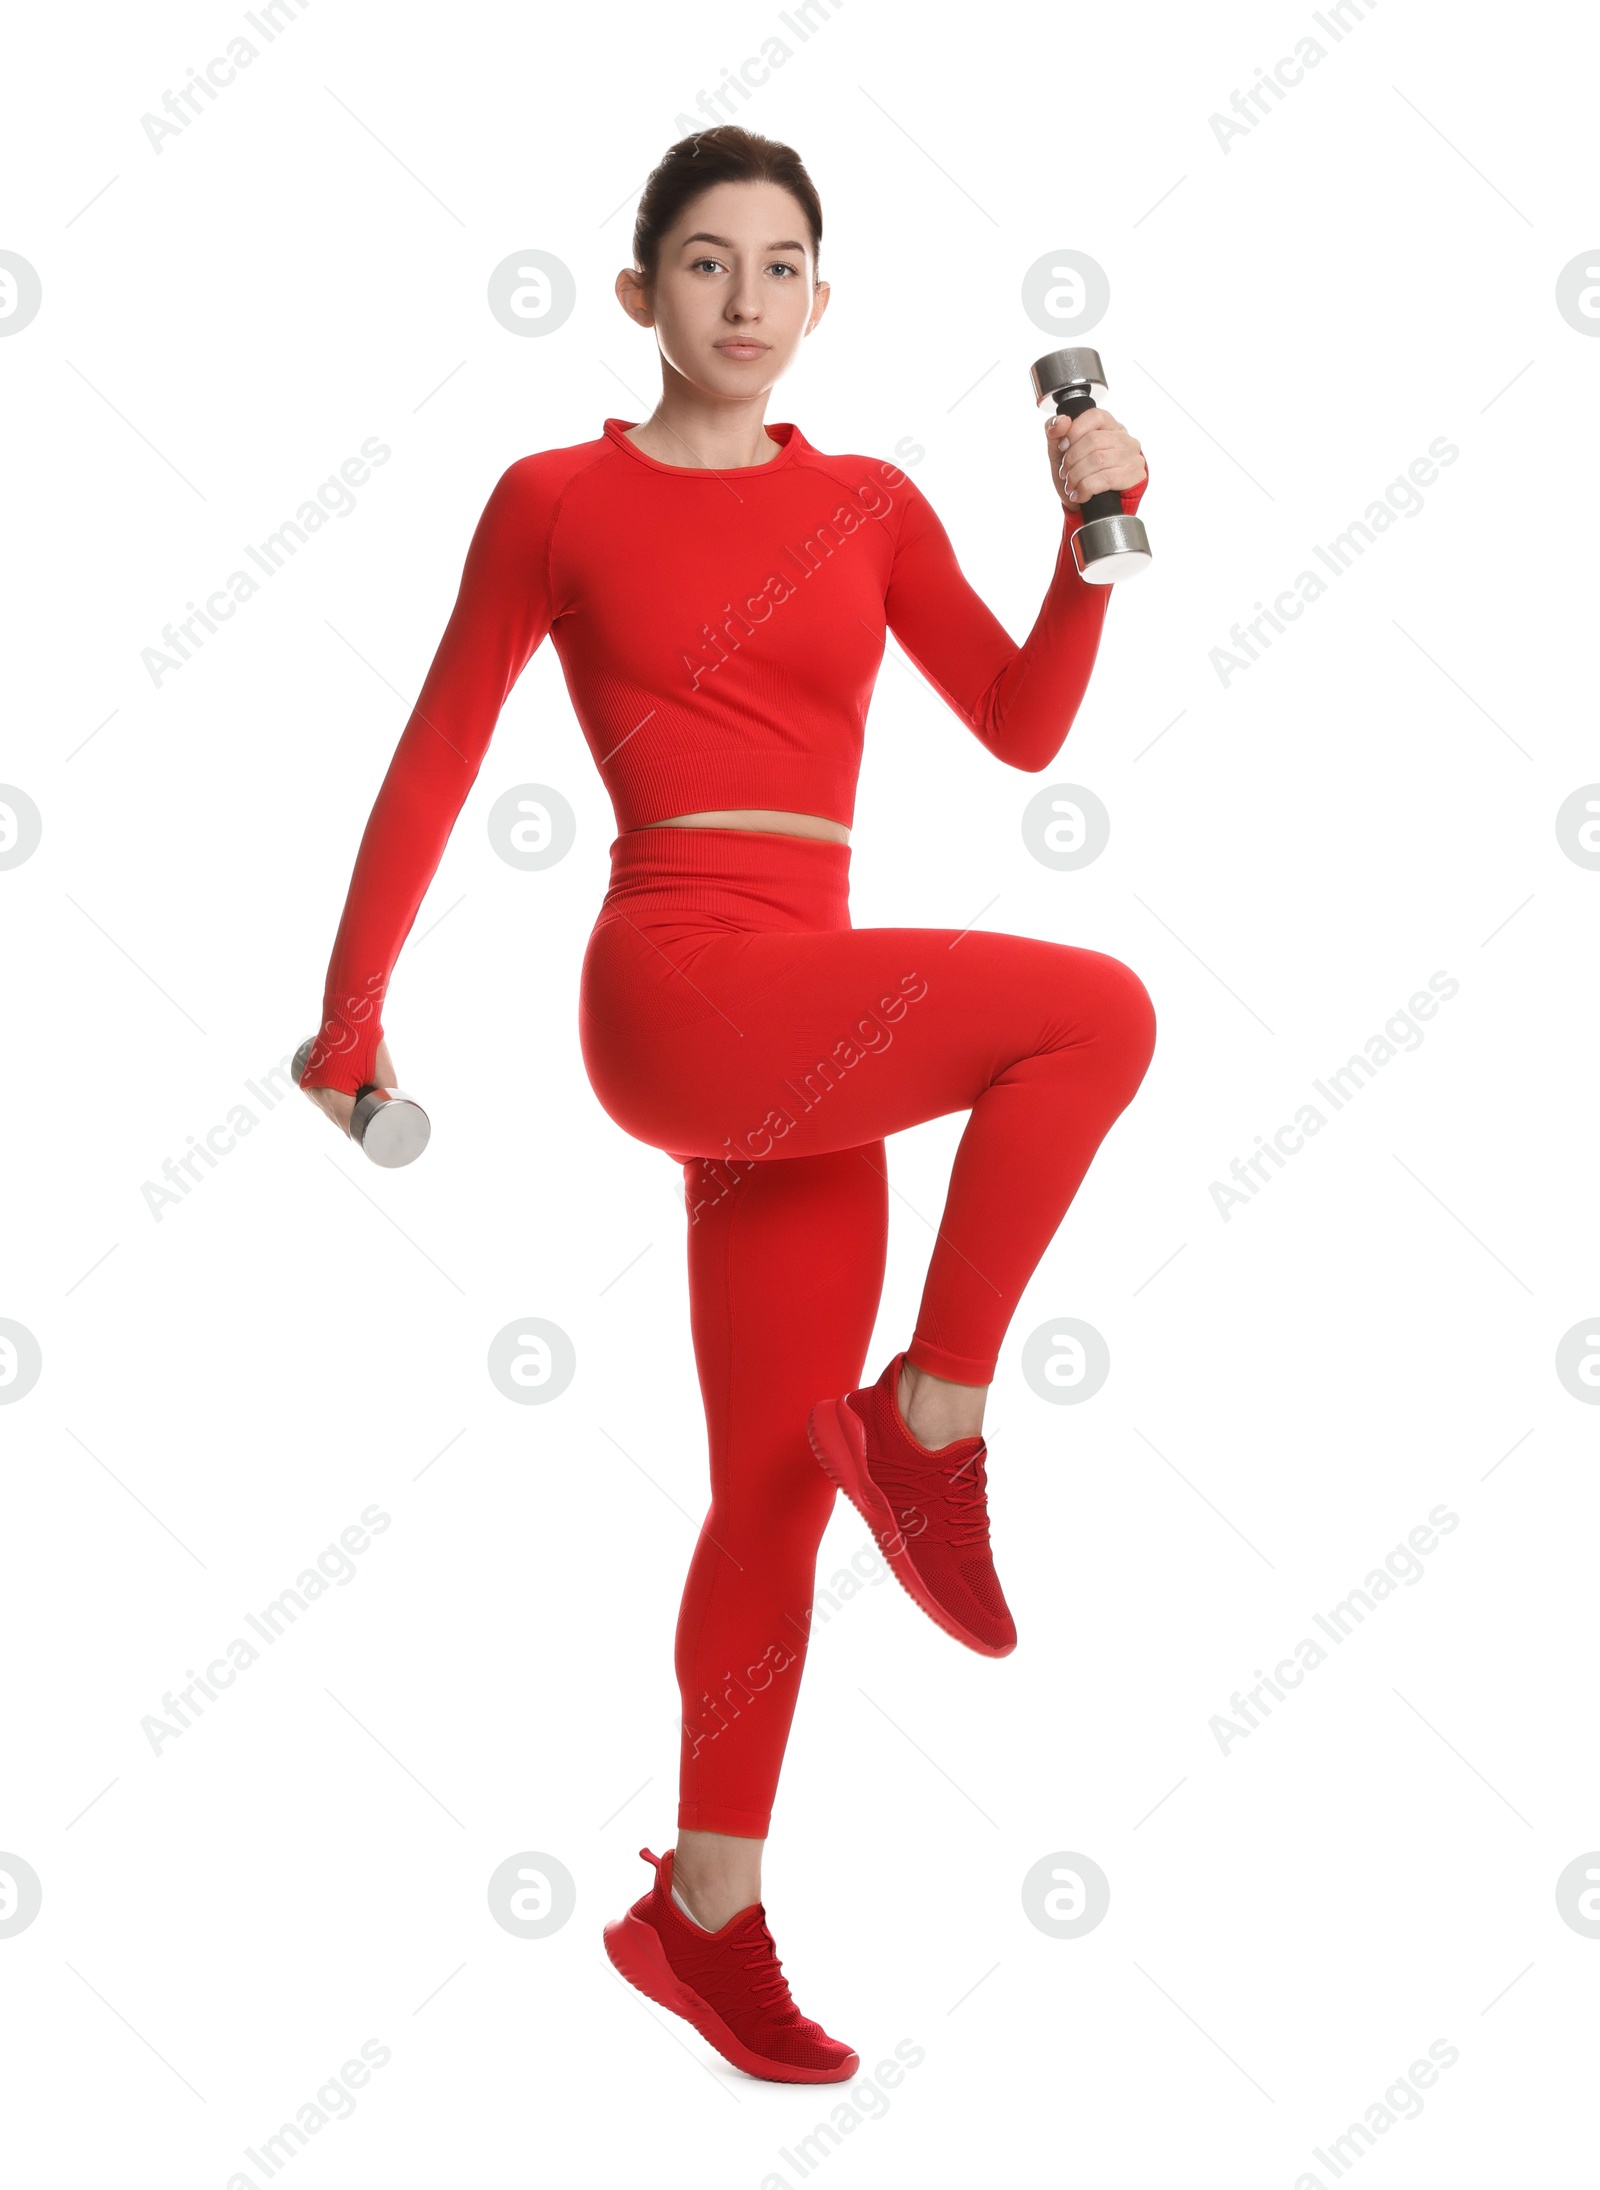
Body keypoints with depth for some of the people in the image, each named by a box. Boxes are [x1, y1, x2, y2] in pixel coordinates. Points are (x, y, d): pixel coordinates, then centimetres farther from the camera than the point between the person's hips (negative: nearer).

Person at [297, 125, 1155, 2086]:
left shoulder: (869, 506, 14)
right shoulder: (557, 501, 4)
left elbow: (1025, 727, 9)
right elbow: (436, 762, 8)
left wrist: (1097, 529, -5)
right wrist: (347, 1017, 11)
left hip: (809, 1035, 5)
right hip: (681, 986, -5)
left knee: (780, 1485, 7)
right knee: (1093, 1008, -24)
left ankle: (705, 1908, 20)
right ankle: (928, 1422, -10)